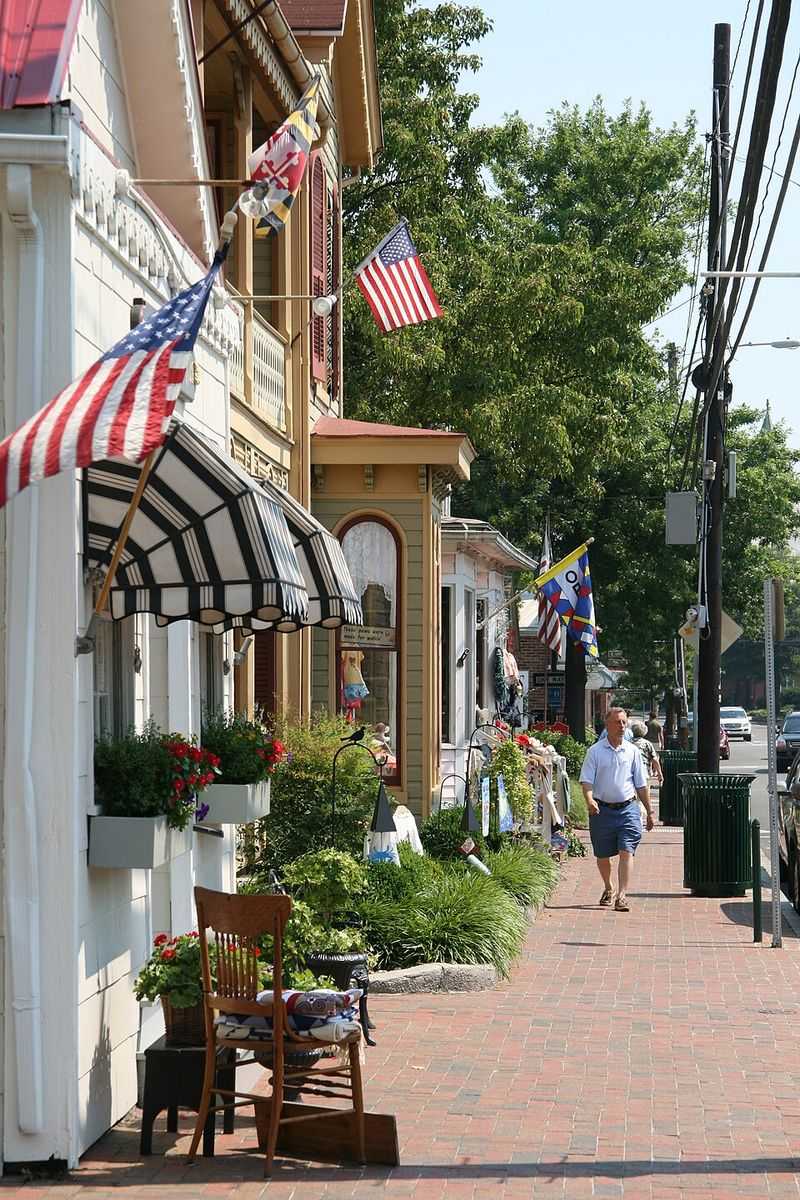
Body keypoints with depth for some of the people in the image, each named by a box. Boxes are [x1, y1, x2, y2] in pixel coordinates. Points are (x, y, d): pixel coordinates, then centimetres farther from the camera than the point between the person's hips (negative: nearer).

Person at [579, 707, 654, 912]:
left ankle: (622, 895, -17)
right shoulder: (595, 751, 1)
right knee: (602, 855, 11)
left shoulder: (633, 751, 7)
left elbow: (641, 785, 13)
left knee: (626, 851, -13)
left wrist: (649, 811, 13)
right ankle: (608, 889, 34)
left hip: (627, 809, 0)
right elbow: (586, 780, -4)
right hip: (602, 809, 0)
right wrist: (589, 800, -24)